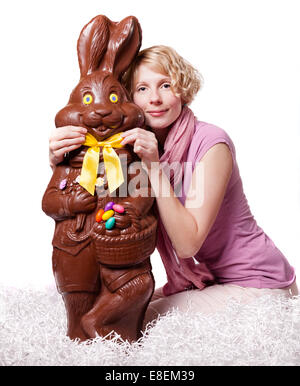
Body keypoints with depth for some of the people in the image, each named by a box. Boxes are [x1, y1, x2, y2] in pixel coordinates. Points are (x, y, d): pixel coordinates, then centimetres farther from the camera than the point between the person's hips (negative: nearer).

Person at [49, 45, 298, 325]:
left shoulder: (211, 143, -22)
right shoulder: (135, 143, -1)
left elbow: (188, 243, -25)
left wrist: (155, 167, -30)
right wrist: (59, 158, -29)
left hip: (257, 284, -6)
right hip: (204, 278, 7)